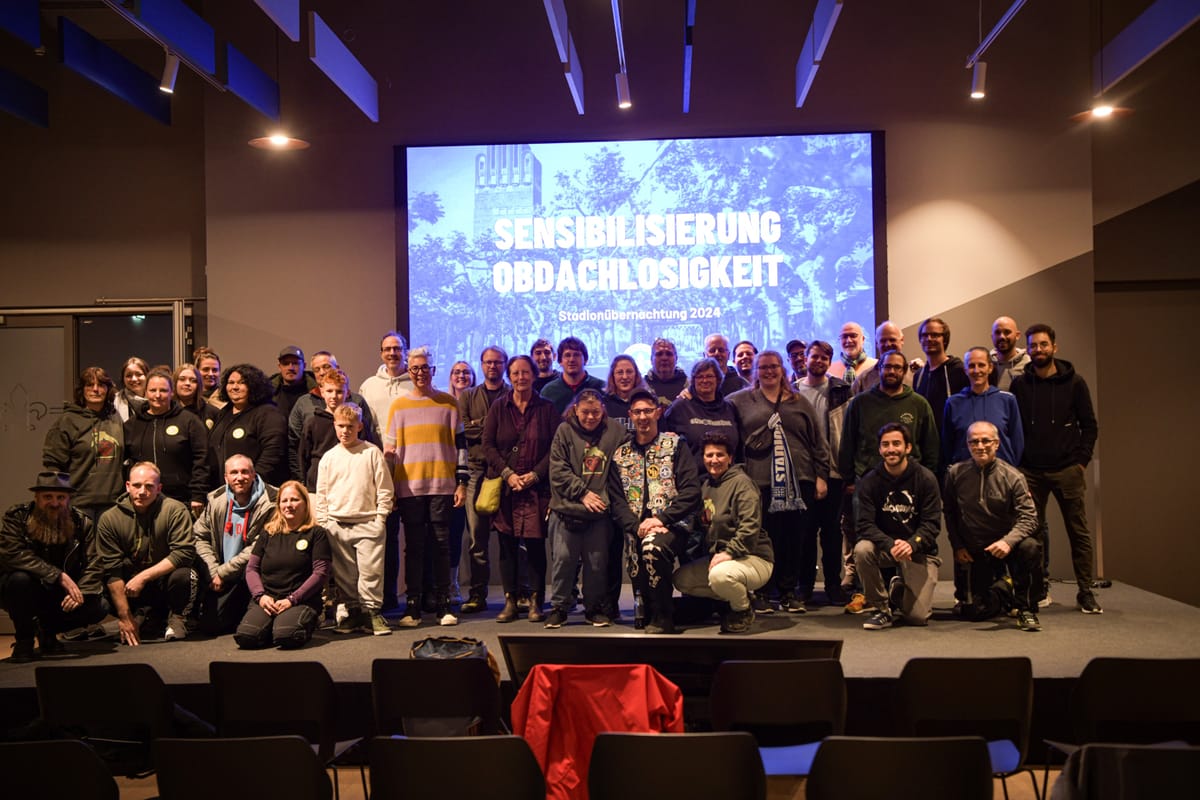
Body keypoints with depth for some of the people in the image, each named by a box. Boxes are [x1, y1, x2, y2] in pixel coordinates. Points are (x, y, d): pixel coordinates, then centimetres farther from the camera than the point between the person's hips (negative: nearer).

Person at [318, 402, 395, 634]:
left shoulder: (372, 453, 1)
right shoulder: (329, 458, 9)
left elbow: (384, 489, 2)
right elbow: (322, 495, 13)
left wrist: (380, 518, -3)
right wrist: (322, 524, 7)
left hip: (367, 524, -3)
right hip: (337, 525, 3)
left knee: (371, 570, -7)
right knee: (344, 573, 6)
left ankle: (373, 612, 1)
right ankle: (353, 611, 15)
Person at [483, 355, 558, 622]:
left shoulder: (546, 408, 5)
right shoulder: (499, 407, 8)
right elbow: (488, 445, 4)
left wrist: (534, 474, -10)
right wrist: (508, 474, -8)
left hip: (537, 487, -1)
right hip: (504, 487, 1)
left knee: (536, 544, -2)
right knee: (507, 545, 2)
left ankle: (536, 602, 7)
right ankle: (509, 601, 10)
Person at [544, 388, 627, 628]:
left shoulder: (615, 431, 5)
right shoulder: (564, 431, 2)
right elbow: (558, 471, -3)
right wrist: (583, 492, -10)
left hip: (600, 511, 1)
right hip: (566, 509, -1)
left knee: (598, 561, 7)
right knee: (563, 559, 2)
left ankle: (596, 608, 22)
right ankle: (558, 608, 15)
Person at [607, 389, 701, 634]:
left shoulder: (675, 444, 8)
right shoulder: (620, 455, 17)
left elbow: (691, 491, -3)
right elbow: (616, 502, 10)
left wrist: (661, 519, -13)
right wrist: (636, 526, -9)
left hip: (671, 525, -3)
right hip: (636, 528, 3)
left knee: (653, 547, -34)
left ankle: (662, 617, -16)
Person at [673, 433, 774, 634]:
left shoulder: (741, 482, -13)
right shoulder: (706, 486, 13)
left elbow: (750, 526, -22)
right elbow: (705, 525, 17)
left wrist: (730, 552, -28)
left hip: (754, 558, -9)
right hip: (718, 556, 9)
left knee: (719, 575, -36)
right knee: (680, 578, 1)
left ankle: (744, 611, -2)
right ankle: (739, 597, 12)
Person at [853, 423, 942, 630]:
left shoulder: (925, 479, -7)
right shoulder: (869, 481, -6)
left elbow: (932, 523, -12)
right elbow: (864, 524, -14)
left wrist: (911, 544, -32)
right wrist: (890, 545, -32)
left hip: (919, 550, -1)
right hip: (883, 546, 1)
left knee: (918, 617, -13)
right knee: (862, 549, -34)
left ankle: (899, 589, 26)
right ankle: (882, 609, -11)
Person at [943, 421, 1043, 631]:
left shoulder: (1012, 476, -9)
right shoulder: (955, 474, -4)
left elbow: (1028, 517, -15)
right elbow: (949, 513, 9)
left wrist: (1008, 541, -32)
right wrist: (957, 546, 2)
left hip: (1004, 546, -1)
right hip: (974, 553, 1)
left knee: (1030, 547, -36)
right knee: (974, 612, -6)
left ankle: (1026, 610, -15)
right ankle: (1003, 589, 31)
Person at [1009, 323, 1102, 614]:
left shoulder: (1073, 381, 4)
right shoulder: (1019, 384, 6)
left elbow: (1090, 425, 7)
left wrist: (1082, 461, -1)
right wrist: (1017, 462, 0)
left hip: (1067, 470, -1)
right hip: (1031, 471, 1)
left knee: (1078, 531, 2)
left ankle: (1086, 592, 9)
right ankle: (1037, 590, 12)